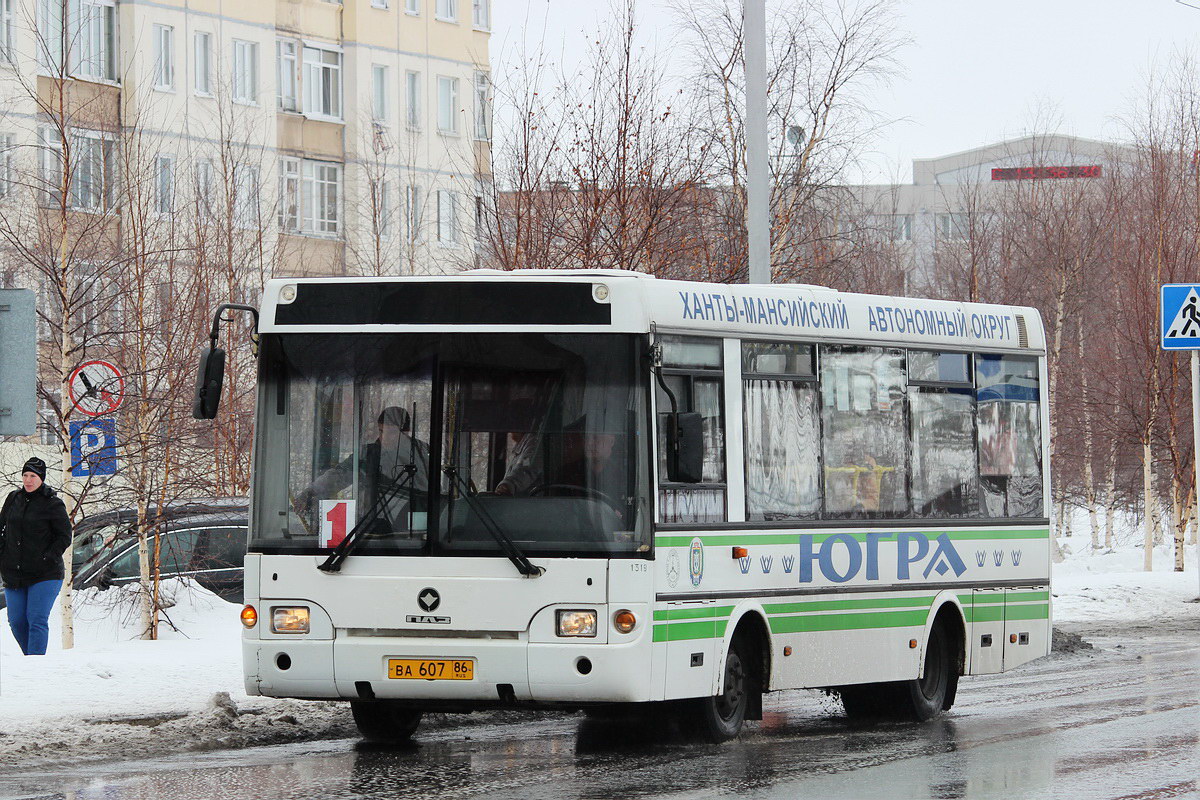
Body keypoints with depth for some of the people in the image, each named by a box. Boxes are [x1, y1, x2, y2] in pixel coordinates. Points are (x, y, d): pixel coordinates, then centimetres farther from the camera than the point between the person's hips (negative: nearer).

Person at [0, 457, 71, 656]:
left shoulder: (53, 505, -4)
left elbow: (64, 537, -2)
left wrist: (48, 558, -14)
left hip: (44, 574, -5)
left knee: (37, 620, -11)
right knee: (17, 621, 5)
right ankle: (31, 657, 23)